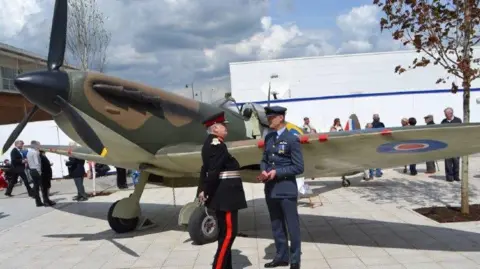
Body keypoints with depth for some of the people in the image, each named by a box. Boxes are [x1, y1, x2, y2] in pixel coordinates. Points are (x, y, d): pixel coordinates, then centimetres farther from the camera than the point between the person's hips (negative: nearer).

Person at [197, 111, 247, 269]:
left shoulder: (211, 143, 17)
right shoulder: (217, 145, -17)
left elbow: (206, 170, 16)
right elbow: (213, 172, -22)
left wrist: (203, 190, 11)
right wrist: (206, 193, -13)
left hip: (223, 195, 11)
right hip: (225, 196, -11)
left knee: (225, 233, 16)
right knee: (228, 233, -7)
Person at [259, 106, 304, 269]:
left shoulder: (292, 139, -10)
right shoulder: (268, 138, 10)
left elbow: (299, 167, -11)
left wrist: (277, 172, -18)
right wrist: (264, 171, -4)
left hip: (286, 189, -7)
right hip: (270, 189, 7)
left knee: (292, 225, 4)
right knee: (276, 225, 15)